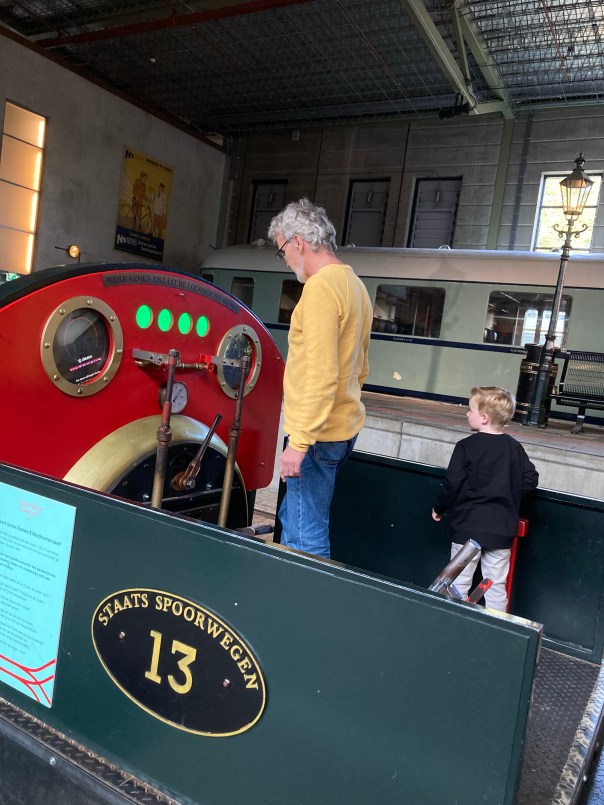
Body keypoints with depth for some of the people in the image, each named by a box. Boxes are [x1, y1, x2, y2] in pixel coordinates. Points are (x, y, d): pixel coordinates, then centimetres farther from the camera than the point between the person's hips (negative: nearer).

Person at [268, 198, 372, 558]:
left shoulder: (321, 287, -16)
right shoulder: (355, 285, 15)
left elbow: (321, 375, -23)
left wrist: (300, 442, -21)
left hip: (317, 435, -10)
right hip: (345, 427, 10)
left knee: (308, 536, -3)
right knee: (292, 517, 21)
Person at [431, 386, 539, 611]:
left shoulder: (466, 447, -12)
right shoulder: (515, 448, 1)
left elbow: (452, 484, -12)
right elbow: (530, 479, 4)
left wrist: (439, 508, 3)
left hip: (468, 527, -4)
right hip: (501, 529, 4)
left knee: (460, 582, 8)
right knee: (497, 585, 13)